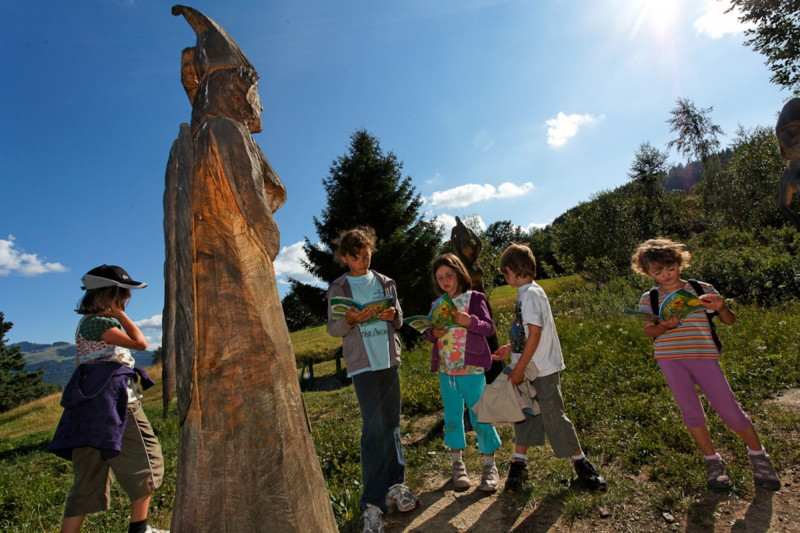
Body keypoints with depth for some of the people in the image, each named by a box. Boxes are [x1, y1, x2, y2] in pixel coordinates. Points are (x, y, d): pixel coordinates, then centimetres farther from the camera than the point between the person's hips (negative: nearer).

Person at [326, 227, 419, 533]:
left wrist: (392, 315, -11)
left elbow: (399, 321, 12)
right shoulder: (338, 288, 2)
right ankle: (372, 504, 3)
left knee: (392, 424, 11)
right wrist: (350, 320, -20)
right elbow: (332, 329, 0)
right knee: (374, 429, -7)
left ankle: (394, 485, 27)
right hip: (362, 364, -4)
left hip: (389, 360, 4)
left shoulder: (385, 283, 11)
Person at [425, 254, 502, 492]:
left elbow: (489, 328, -7)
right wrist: (434, 333, -10)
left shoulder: (474, 298, -2)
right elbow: (428, 333, 13)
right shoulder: (436, 305, 11)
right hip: (445, 371, 4)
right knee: (452, 417, 13)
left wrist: (469, 322, -24)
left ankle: (489, 466, 21)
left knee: (479, 416, 2)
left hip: (471, 369, -4)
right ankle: (457, 464, 29)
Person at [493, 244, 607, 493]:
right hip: (528, 368, 9)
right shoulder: (527, 293, 9)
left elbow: (535, 334, -24)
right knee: (523, 415, 13)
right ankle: (519, 464, 23)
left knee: (553, 417, 3)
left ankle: (581, 463, 22)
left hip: (542, 369, -9)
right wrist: (510, 348, 18)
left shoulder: (531, 294, -19)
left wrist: (519, 368, -22)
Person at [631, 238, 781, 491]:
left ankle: (758, 454, 27)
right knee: (691, 411, 6)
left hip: (703, 355, 0)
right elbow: (649, 332, -2)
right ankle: (712, 461, 25)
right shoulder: (649, 299, 4)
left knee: (729, 410, 0)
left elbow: (730, 321, 7)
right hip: (669, 358, 1)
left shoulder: (702, 289, 4)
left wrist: (721, 308, -15)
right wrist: (664, 327, -23)